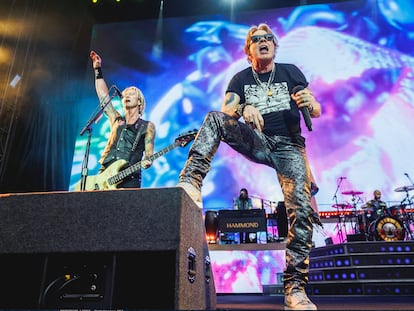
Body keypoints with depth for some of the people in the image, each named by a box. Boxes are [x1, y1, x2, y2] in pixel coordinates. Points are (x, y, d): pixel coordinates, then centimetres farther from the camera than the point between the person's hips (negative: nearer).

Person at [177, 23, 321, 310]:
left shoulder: (290, 71, 10)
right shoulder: (241, 79, 10)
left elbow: (317, 111, 7)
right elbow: (226, 111, -6)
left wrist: (309, 103, -17)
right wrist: (245, 108, -28)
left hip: (289, 146, 0)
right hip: (257, 141, 1)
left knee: (302, 210, -19)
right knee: (214, 119, -23)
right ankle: (190, 187, -38)